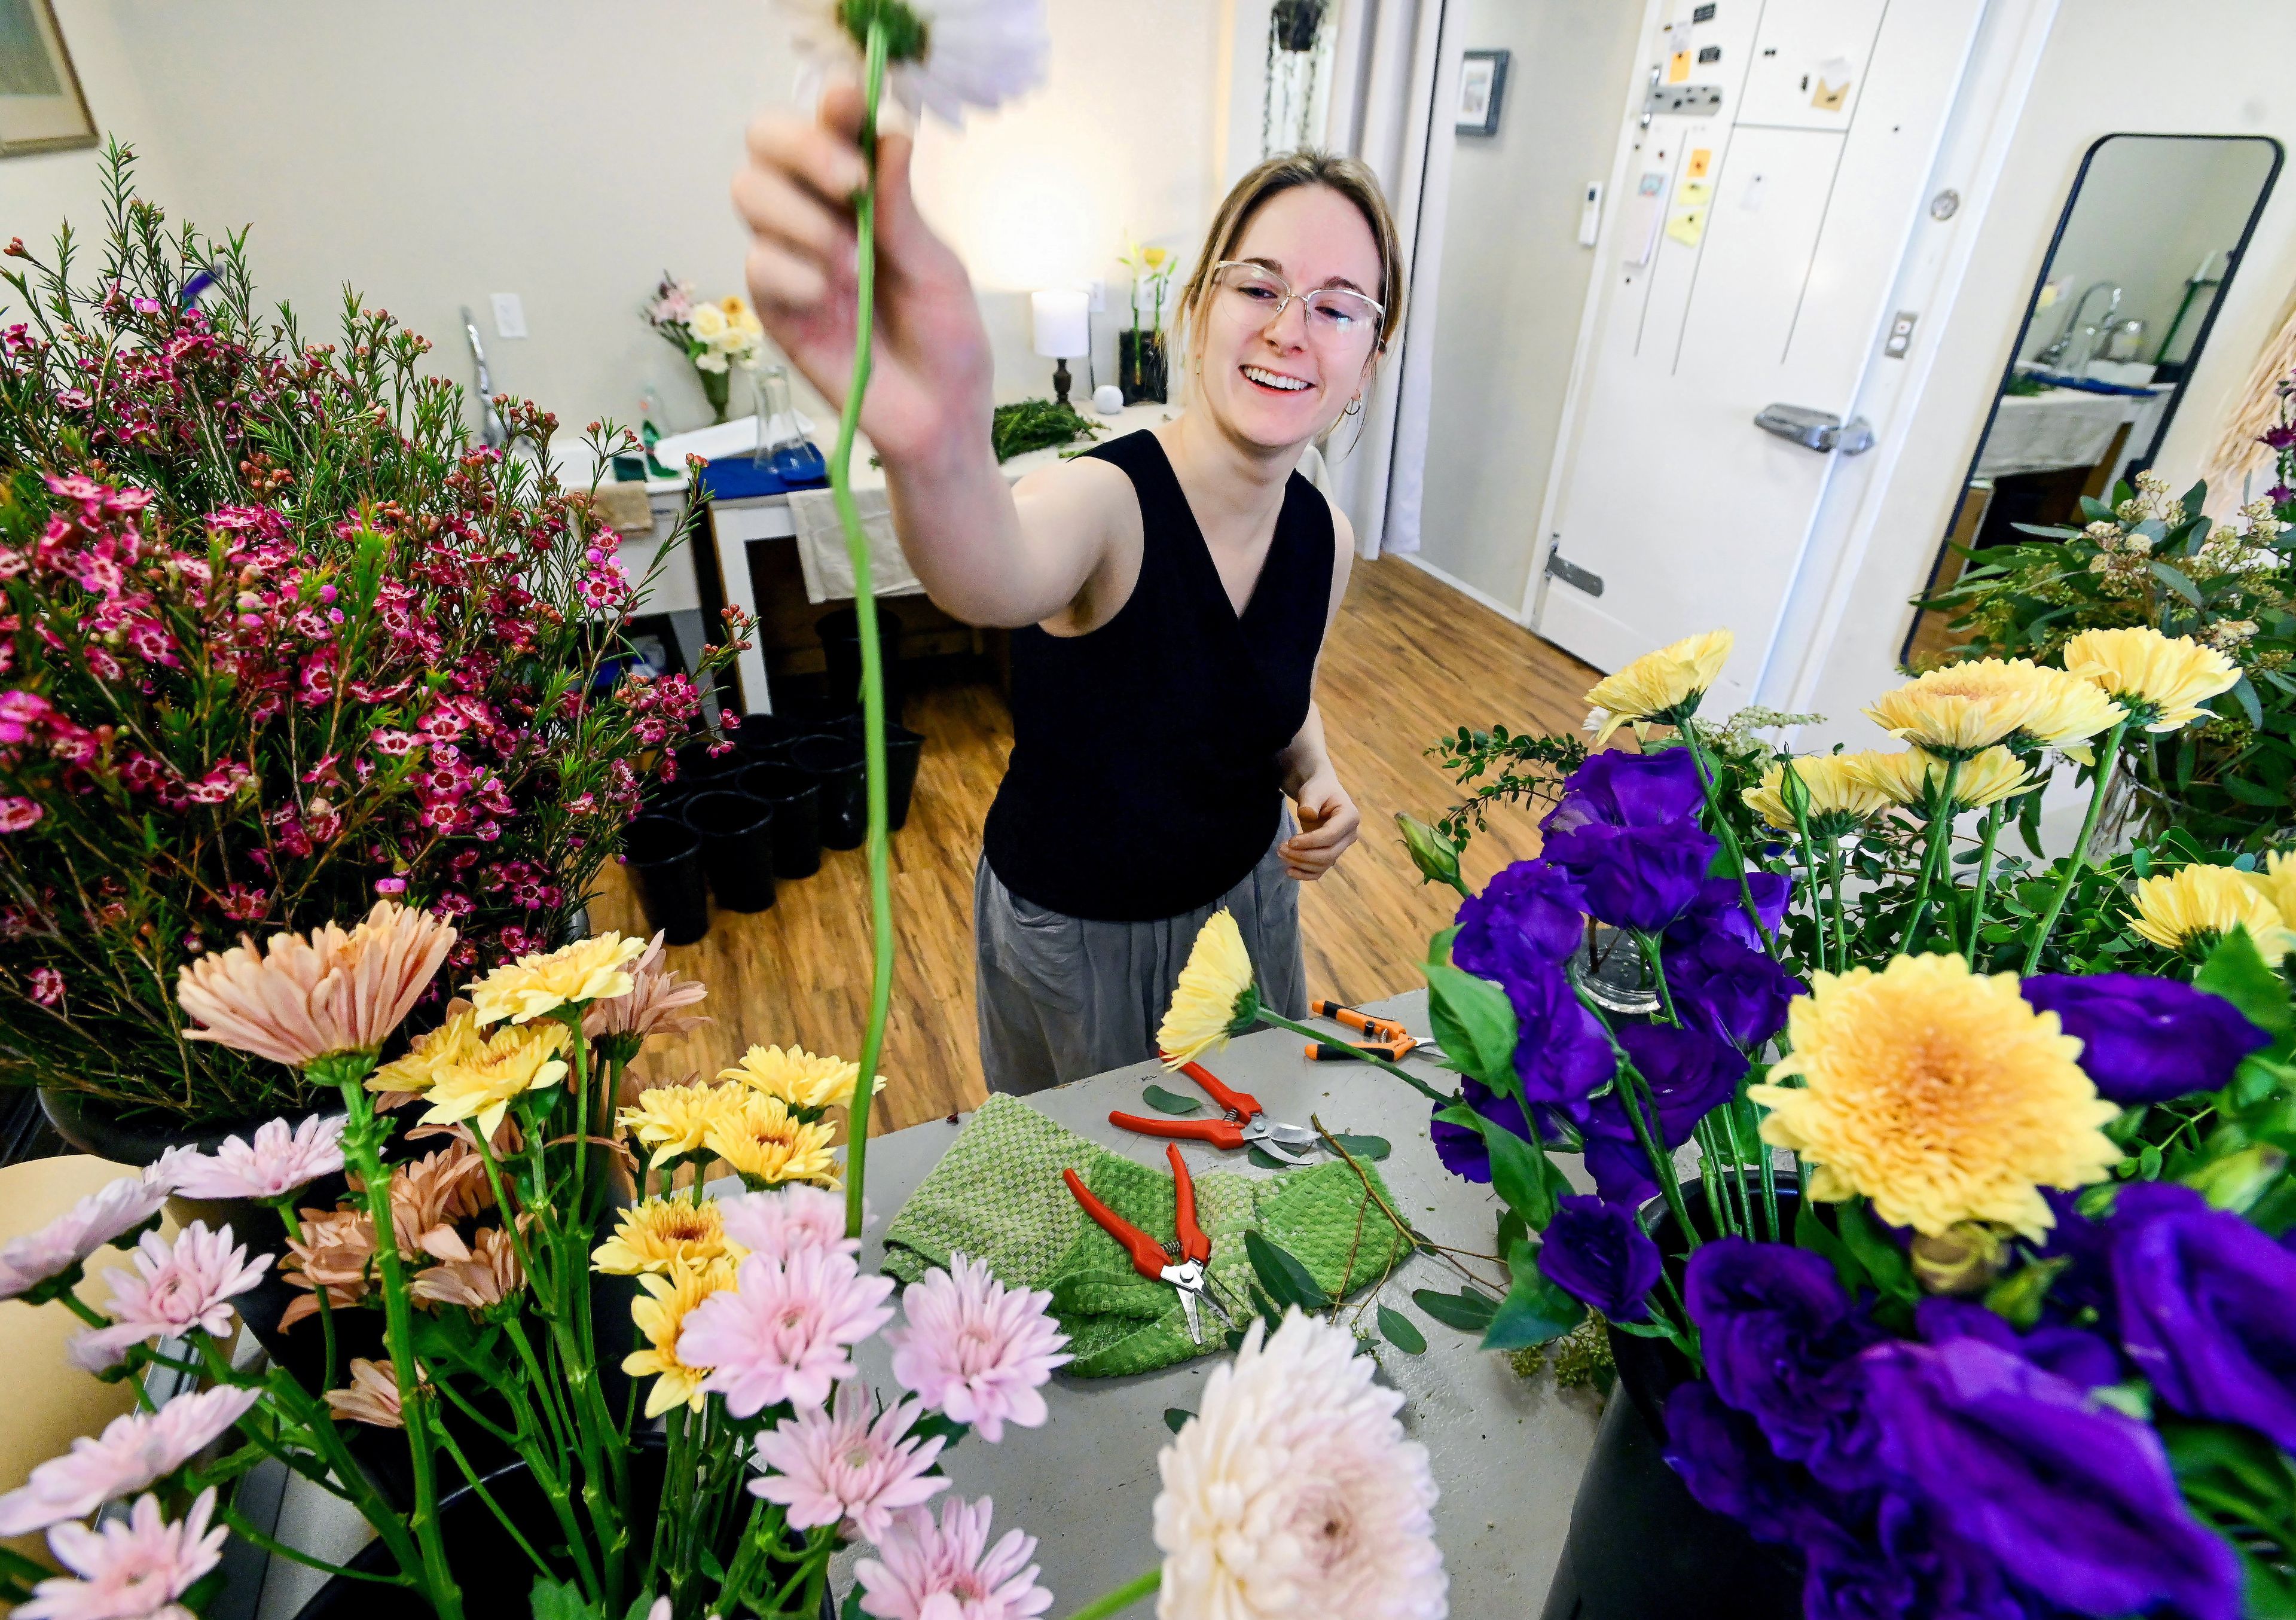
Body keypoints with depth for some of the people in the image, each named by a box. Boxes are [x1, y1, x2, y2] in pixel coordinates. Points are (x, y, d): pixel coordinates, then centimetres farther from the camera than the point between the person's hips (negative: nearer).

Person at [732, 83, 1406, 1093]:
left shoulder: (1325, 540, -10)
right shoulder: (1107, 499, -30)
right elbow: (998, 577, -55)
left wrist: (1316, 782, -13)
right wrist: (936, 453, -78)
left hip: (1246, 899, 5)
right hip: (1073, 932, -4)